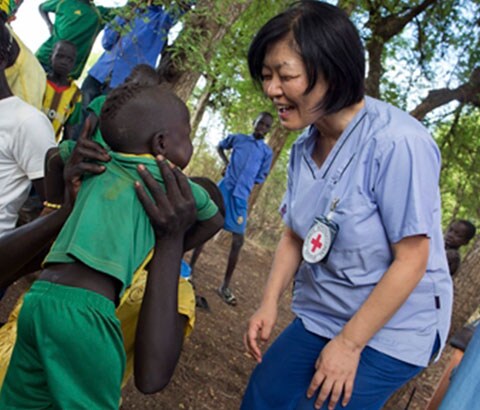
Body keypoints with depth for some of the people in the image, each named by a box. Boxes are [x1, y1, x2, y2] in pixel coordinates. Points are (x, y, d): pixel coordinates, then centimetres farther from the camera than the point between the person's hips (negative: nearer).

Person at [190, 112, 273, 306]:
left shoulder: (266, 152, 6)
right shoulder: (237, 138, 7)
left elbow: (261, 177, 12)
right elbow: (220, 146, 24)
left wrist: (245, 183, -2)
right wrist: (226, 162, 7)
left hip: (241, 197, 0)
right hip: (224, 189, 0)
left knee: (238, 241, -3)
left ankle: (225, 287, 6)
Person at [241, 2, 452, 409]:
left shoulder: (398, 143, -26)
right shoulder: (304, 147, -4)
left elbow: (411, 259, -23)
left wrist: (348, 344, -18)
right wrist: (269, 303, -4)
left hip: (391, 328, -6)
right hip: (319, 318, 6)